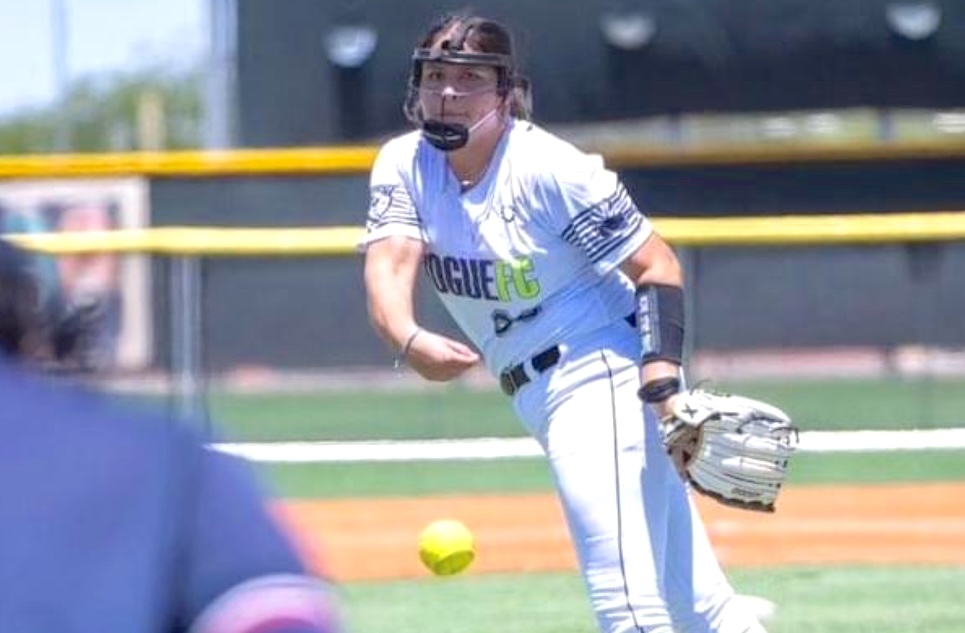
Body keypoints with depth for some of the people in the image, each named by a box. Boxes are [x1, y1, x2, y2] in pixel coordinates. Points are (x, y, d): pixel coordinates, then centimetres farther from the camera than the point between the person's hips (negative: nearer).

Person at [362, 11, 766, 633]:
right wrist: (409, 339, -37)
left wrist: (663, 383, -27)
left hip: (603, 376, -7)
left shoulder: (550, 169, -15)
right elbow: (389, 264, -14)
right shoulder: (404, 164, 2)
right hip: (536, 392, 7)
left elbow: (657, 265, -14)